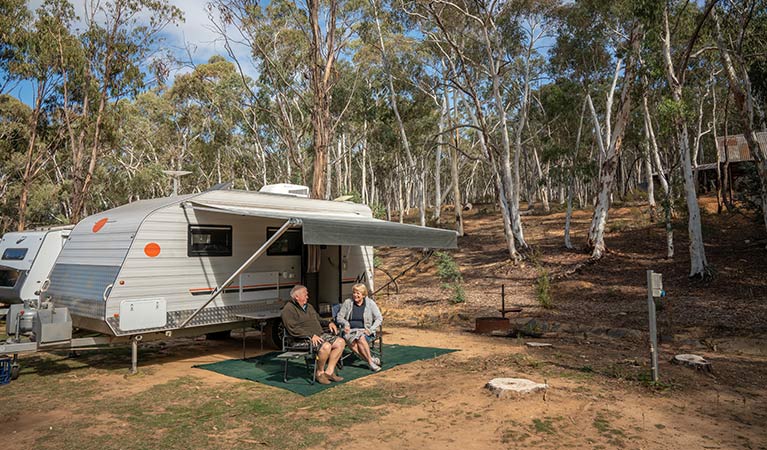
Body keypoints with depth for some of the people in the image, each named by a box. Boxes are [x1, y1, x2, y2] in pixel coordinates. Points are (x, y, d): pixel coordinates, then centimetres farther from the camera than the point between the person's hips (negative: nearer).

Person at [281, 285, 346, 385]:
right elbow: (293, 329, -19)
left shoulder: (308, 306, 23)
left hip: (320, 335, 9)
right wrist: (311, 335, -24)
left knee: (340, 342, -7)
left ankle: (329, 372, -4)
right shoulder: (288, 309, -7)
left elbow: (318, 319, 34)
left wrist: (329, 323, 13)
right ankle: (320, 373, -9)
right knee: (326, 346, -33)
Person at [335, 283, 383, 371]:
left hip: (364, 331, -1)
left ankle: (370, 361, -19)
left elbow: (379, 318, 2)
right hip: (350, 331, 1)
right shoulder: (347, 302, 7)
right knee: (352, 341, -33)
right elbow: (339, 317, 12)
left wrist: (370, 329, -11)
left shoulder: (370, 303, 4)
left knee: (361, 338, -36)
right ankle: (371, 360, -26)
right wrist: (345, 324, -9)